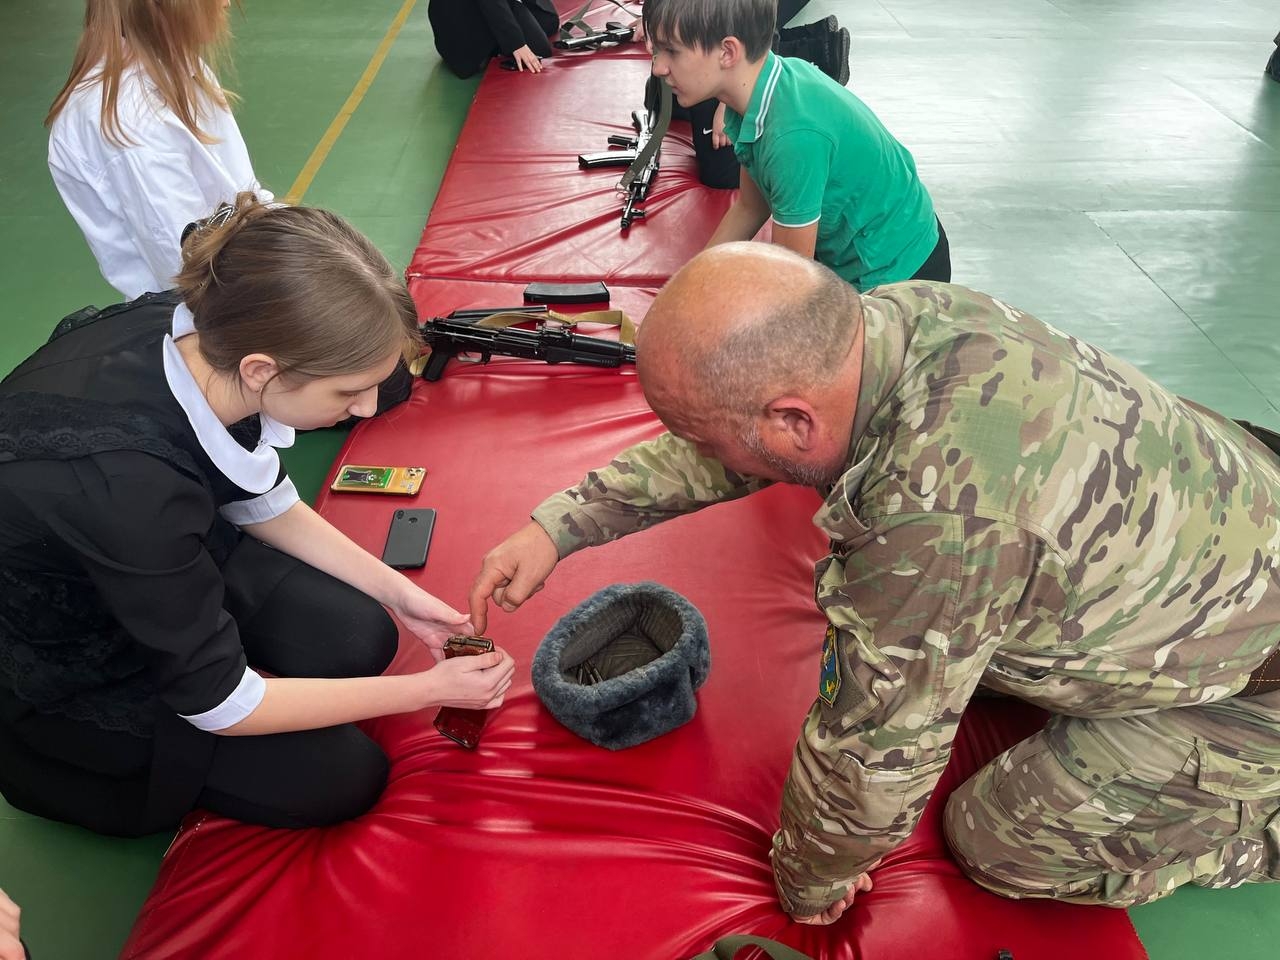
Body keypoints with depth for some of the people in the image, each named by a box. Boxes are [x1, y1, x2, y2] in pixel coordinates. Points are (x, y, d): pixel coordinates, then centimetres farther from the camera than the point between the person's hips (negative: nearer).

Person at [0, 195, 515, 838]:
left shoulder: (200, 330, -22)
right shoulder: (124, 479, -41)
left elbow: (259, 501, 0)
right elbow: (218, 701, -25)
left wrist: (398, 592, -3)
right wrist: (425, 689, -18)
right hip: (61, 658, -6)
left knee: (360, 639, -5)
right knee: (340, 778, -5)